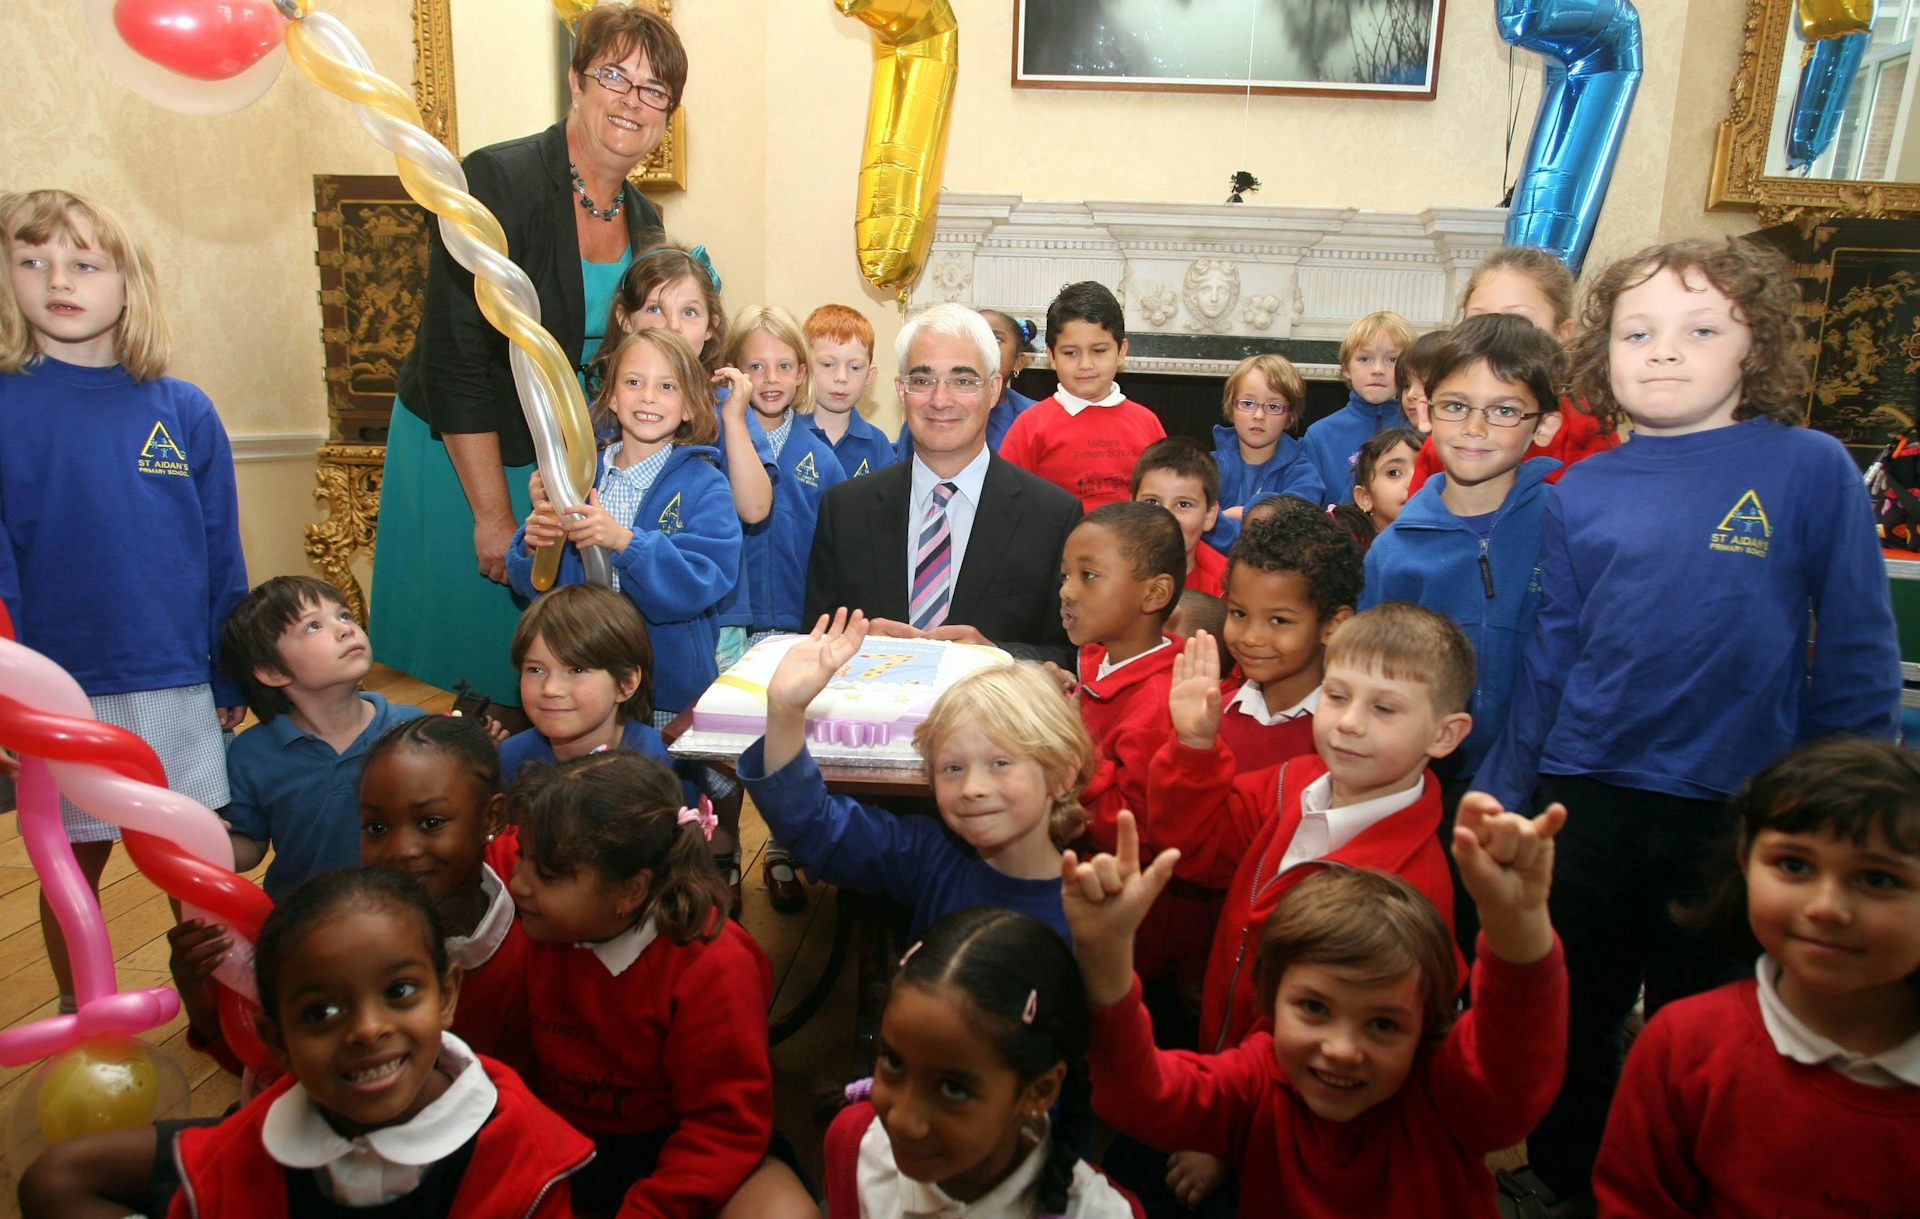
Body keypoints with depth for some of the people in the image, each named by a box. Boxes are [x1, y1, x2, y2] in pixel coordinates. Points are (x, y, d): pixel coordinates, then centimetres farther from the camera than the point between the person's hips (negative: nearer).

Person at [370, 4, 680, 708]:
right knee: (456, 658, 4)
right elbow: (452, 361, -18)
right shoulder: (497, 184, -16)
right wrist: (493, 513, -17)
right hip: (459, 456, -5)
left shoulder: (643, 222, 3)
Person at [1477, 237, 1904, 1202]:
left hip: (1739, 807, -2)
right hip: (1587, 801, 2)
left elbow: (1856, 652, -2)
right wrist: (1502, 798, 6)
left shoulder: (1811, 469, -6)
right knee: (1568, 1024, 17)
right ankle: (1566, 1178, 41)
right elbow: (1548, 661, 5)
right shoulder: (1580, 495, 1)